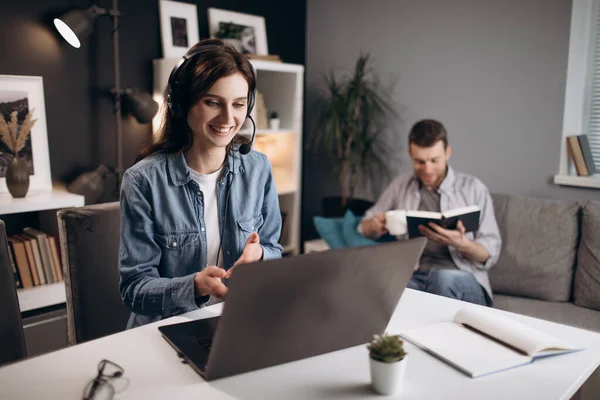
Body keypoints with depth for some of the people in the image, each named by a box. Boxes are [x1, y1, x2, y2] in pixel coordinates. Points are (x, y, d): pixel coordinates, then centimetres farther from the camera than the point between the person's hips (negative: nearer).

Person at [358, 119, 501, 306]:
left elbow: (491, 253, 3)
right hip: (413, 276, 1)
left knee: (443, 277, -39)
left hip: (463, 282, -1)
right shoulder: (400, 185, 13)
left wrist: (461, 243, -19)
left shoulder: (473, 189, 4)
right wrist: (374, 225, -3)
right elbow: (364, 227, 22)